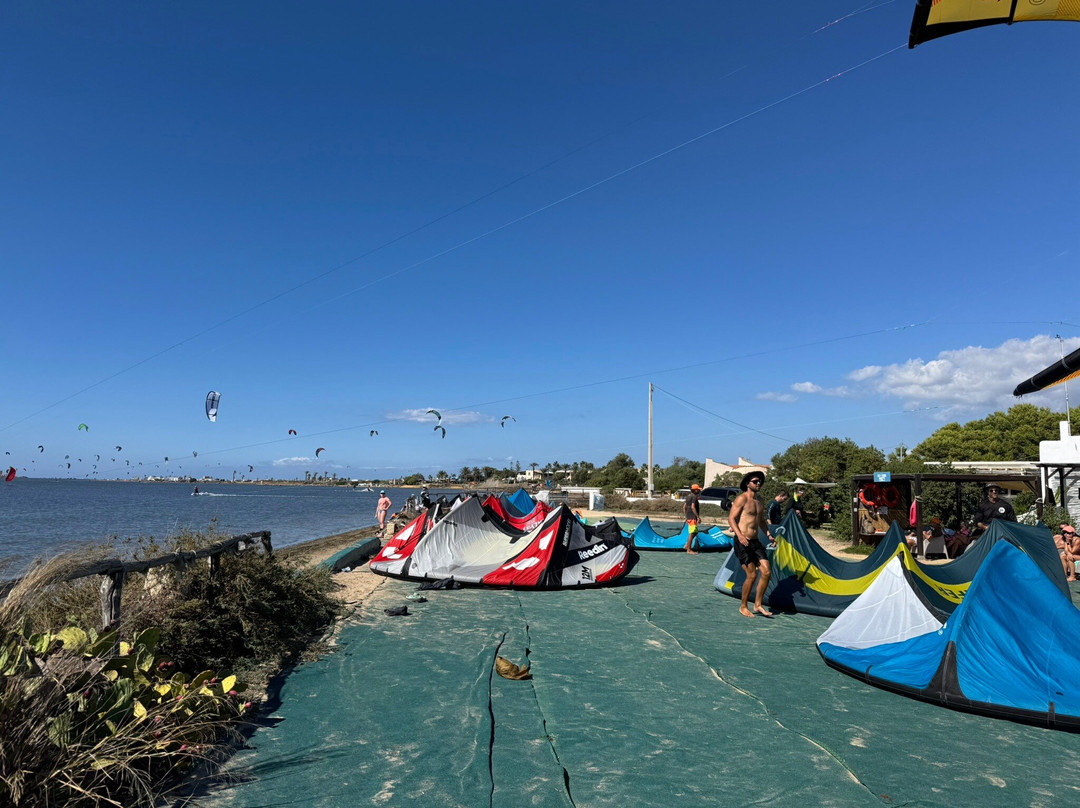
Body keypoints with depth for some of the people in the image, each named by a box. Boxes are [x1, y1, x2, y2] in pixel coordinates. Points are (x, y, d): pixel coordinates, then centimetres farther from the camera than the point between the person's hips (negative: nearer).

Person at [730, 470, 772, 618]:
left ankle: (757, 605, 13)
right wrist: (740, 535, -26)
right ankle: (743, 607, 10)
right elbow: (731, 518, -14)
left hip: (755, 542, 7)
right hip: (742, 542, -7)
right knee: (752, 575, -7)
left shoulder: (759, 502, 15)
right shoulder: (741, 499, -9)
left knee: (766, 572, -1)